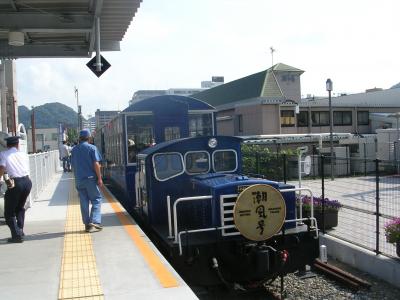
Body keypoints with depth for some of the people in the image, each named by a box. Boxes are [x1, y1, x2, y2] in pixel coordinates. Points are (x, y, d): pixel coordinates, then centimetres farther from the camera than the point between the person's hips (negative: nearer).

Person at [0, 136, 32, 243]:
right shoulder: (23, 154, 15)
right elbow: (26, 168, 11)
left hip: (15, 183, -5)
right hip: (27, 181, 5)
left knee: (9, 213, 8)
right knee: (20, 207, 27)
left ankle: (17, 235, -1)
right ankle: (20, 230, 26)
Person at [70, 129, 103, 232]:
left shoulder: (74, 150, 11)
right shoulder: (92, 148, -6)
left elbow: (73, 165, 16)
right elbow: (96, 164, -11)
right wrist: (99, 178, -8)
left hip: (79, 180, 5)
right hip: (91, 178, -4)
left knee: (84, 202, 8)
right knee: (96, 199, 5)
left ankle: (87, 224, 11)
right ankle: (95, 220, -10)